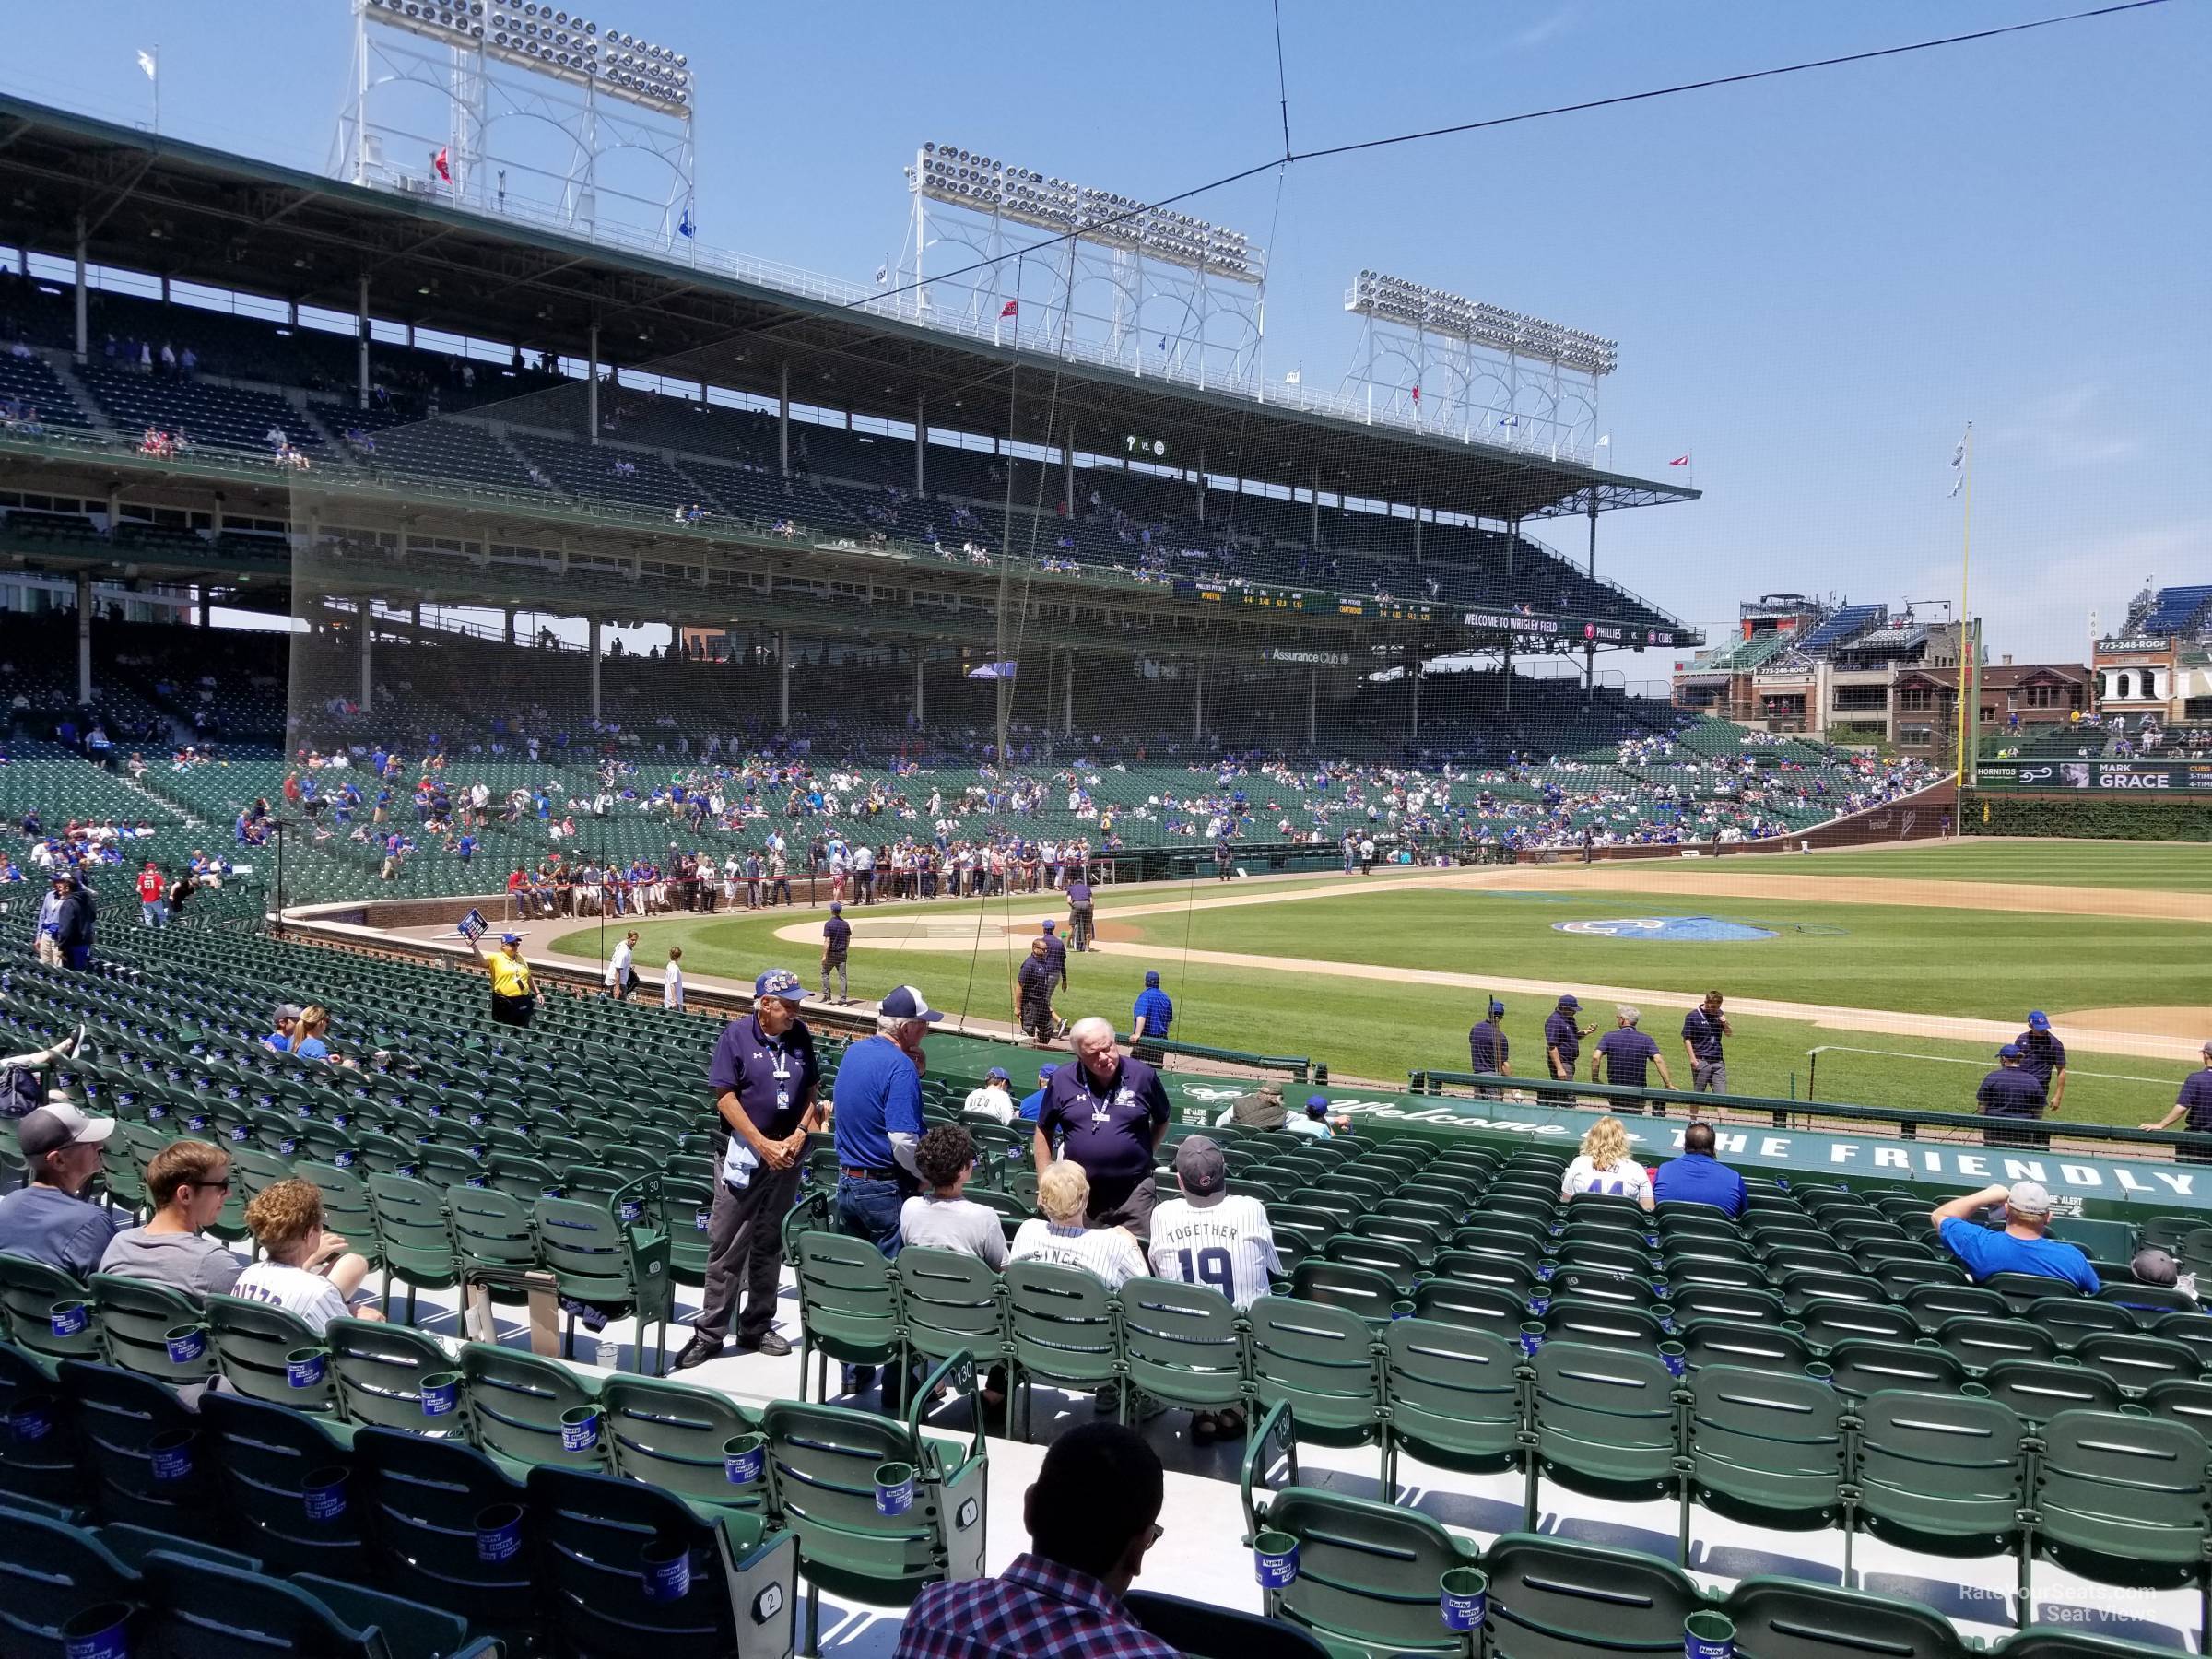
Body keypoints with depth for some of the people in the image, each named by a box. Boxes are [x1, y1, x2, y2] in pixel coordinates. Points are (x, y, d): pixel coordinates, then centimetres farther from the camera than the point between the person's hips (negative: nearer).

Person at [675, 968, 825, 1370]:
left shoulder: (800, 1035, 4)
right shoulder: (736, 1035, -10)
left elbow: (812, 1090, 11)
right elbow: (725, 1096, -12)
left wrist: (799, 1135, -4)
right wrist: (762, 1145, -15)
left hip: (787, 1153, 5)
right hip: (741, 1152, -5)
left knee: (770, 1244, 13)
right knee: (727, 1245, -2)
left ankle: (756, 1328, 23)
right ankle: (710, 1333, 6)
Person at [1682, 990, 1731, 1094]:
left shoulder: (1719, 1014, 10)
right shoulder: (1692, 1016, -5)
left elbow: (1729, 1034, 17)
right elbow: (1687, 1039, -6)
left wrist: (1725, 1024, -5)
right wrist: (1693, 1060, -12)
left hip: (1718, 1061, 4)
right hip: (1701, 1061, -4)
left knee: (1721, 1095, 0)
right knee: (1698, 1094, 3)